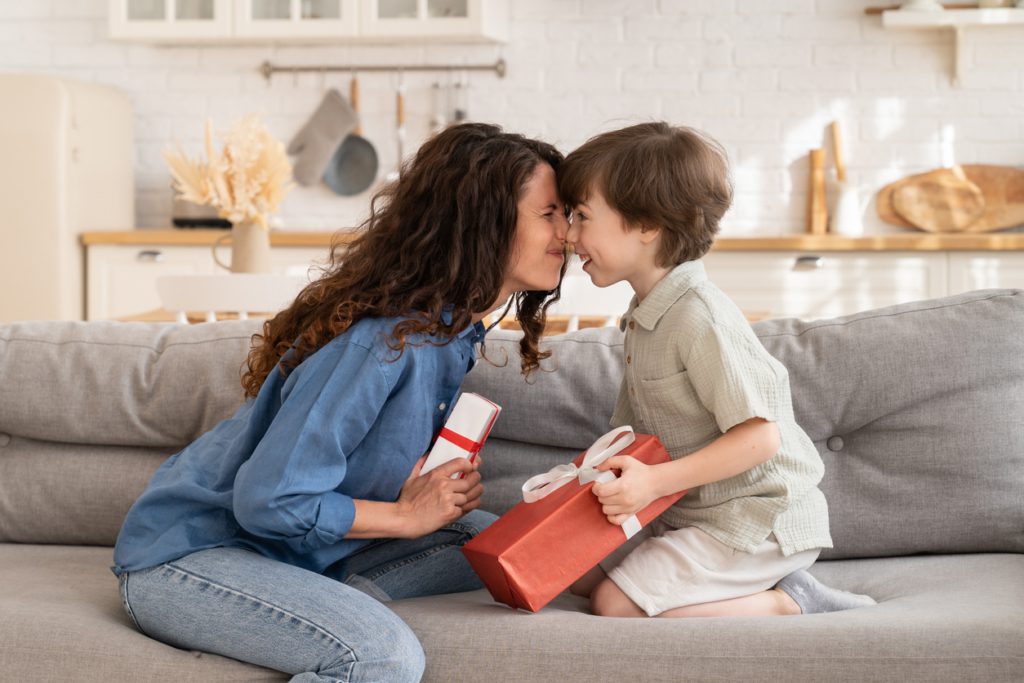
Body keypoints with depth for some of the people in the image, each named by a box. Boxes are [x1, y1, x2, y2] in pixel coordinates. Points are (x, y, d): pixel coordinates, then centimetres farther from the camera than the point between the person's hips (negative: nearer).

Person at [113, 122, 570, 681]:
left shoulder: (450, 331, 4)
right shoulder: (383, 342, -25)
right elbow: (268, 500, -27)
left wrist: (438, 486, -7)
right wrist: (408, 514, -16)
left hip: (296, 550, 9)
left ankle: (322, 601, -7)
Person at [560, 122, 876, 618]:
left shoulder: (700, 319, -21)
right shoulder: (645, 317, 10)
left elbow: (759, 434, -25)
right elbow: (638, 432, 16)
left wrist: (655, 482, -29)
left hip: (757, 521, -10)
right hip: (691, 515, 10)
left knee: (616, 605, -18)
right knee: (576, 573, 8)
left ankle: (790, 603, -8)